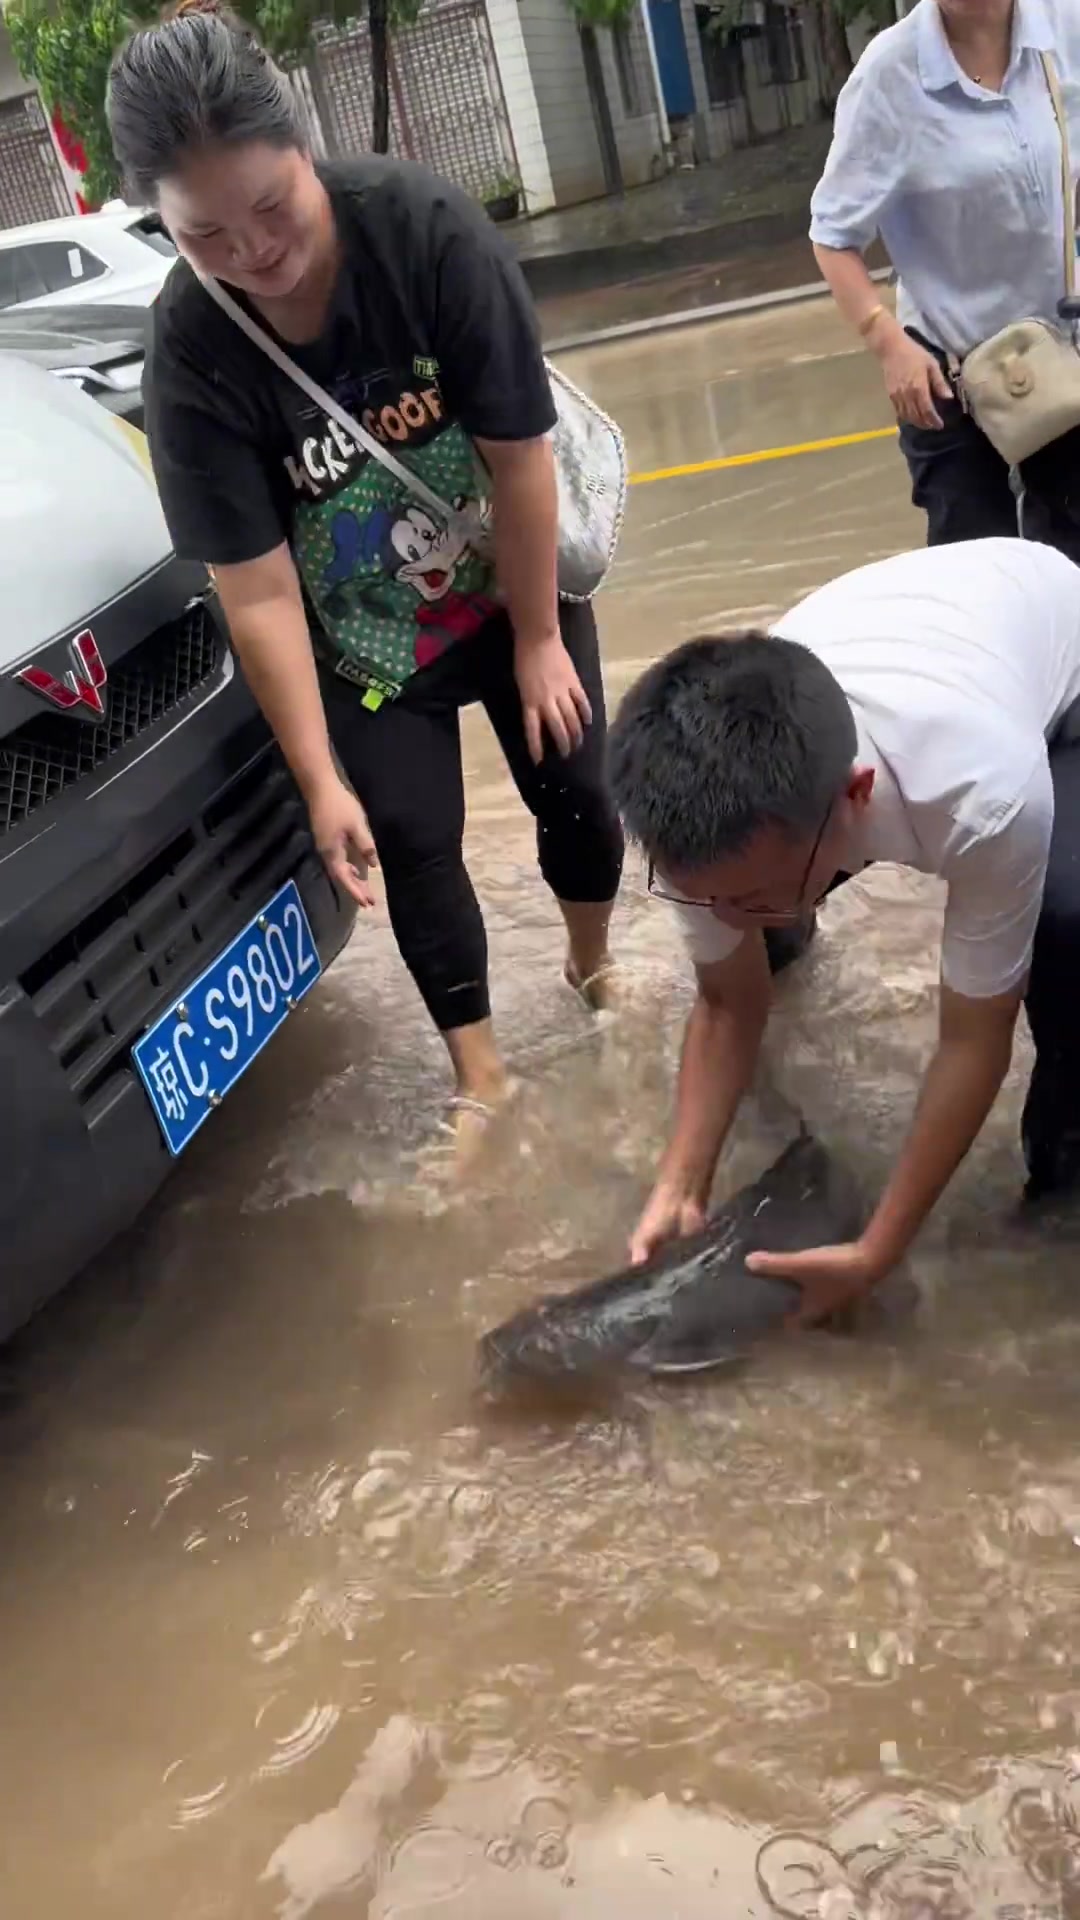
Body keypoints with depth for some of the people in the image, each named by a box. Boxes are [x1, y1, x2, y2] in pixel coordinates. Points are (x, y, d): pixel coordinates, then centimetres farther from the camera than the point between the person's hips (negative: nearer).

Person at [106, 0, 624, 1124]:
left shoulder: (427, 230, -27)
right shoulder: (190, 354, -25)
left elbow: (516, 452, -20)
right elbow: (257, 591, -22)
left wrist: (538, 636, -14)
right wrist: (320, 781, -19)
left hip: (519, 589, 1)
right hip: (367, 640, 0)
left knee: (576, 793, 8)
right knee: (413, 843, 1)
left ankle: (594, 971, 39)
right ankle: (479, 1070, 22)